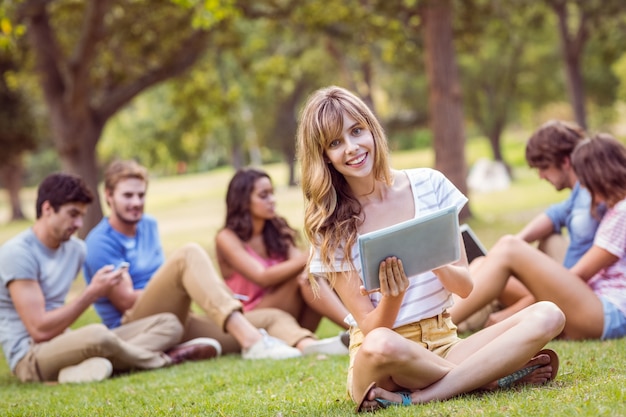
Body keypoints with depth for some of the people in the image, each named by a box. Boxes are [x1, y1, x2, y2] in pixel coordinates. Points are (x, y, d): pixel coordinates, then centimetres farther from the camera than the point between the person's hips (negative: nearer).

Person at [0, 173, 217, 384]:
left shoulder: (76, 248, 11)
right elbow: (40, 330, -20)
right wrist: (93, 292, -18)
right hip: (30, 357, -9)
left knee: (169, 323, -3)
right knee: (96, 334, -40)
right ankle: (162, 359, -13)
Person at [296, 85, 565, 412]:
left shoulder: (429, 185, 2)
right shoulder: (329, 227, -4)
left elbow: (465, 286, 2)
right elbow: (371, 328, -8)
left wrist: (436, 263, -20)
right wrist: (393, 295, -28)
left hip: (444, 344, 4)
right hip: (383, 360, -4)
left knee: (547, 316, -21)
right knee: (380, 346, -40)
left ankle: (412, 398, -25)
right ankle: (489, 374, -16)